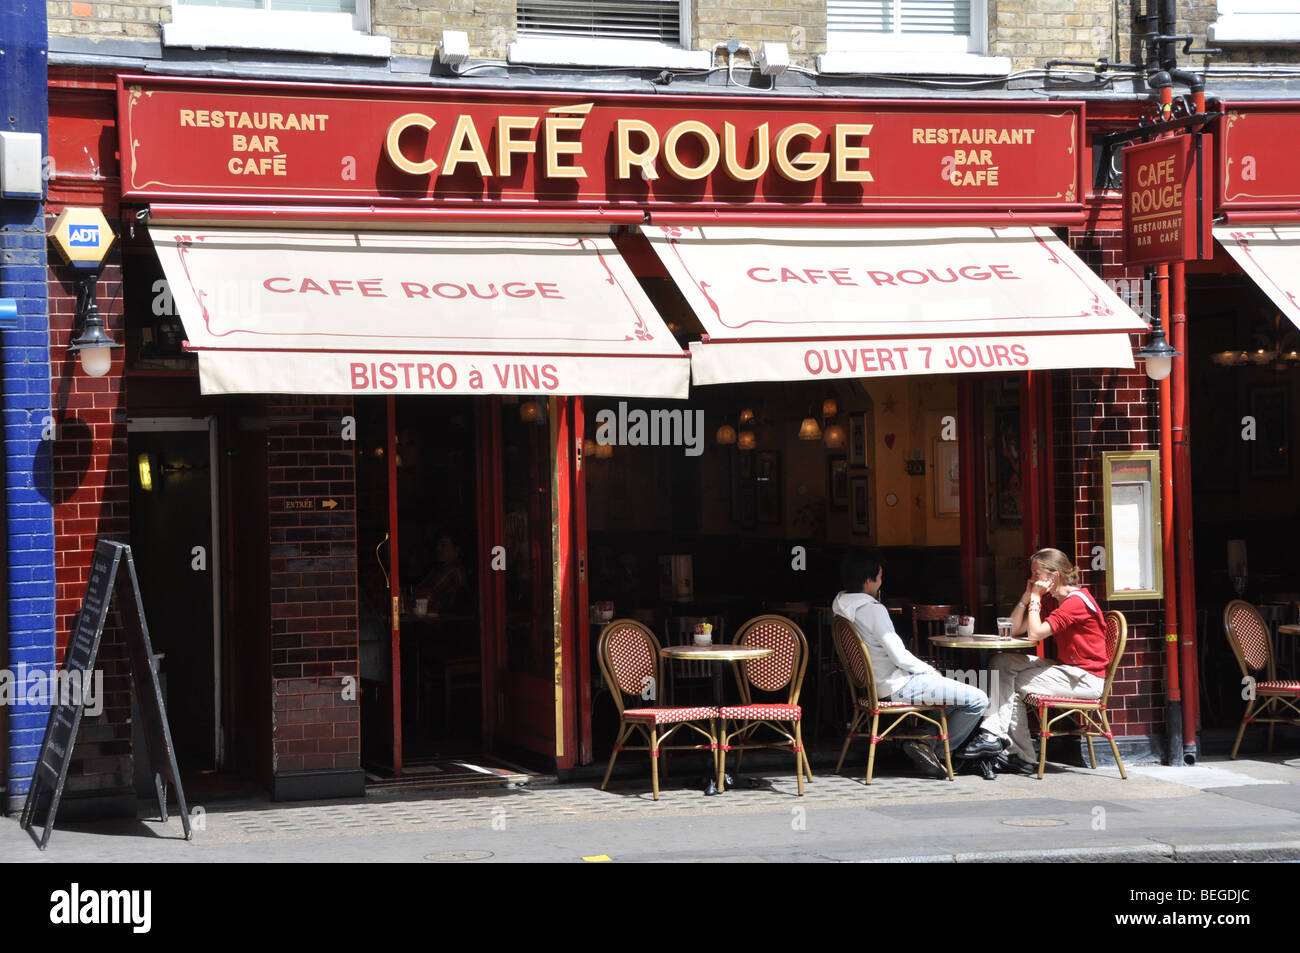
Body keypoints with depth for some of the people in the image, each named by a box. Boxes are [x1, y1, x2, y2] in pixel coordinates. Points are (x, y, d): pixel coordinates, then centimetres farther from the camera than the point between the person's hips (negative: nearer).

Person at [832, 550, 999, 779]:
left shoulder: (842, 606, 6)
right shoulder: (873, 610, -23)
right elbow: (900, 657, -21)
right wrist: (930, 670, -5)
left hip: (874, 683, 10)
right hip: (897, 687, -10)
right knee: (978, 700, -9)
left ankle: (927, 744, 14)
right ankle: (942, 748, 7)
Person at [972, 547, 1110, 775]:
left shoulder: (1076, 601, -16)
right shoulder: (1050, 600, 13)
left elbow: (1035, 633, -23)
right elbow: (1014, 629, 10)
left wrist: (1035, 598, -12)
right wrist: (1027, 596, 1)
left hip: (1086, 678, -10)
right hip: (1066, 669, 10)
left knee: (1012, 685, -11)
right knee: (1001, 662, -2)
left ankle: (1024, 758, -5)